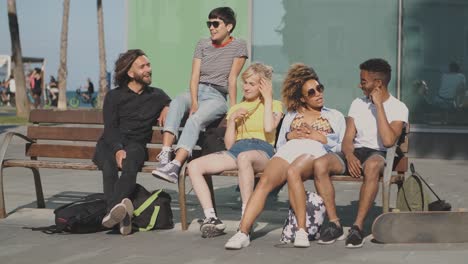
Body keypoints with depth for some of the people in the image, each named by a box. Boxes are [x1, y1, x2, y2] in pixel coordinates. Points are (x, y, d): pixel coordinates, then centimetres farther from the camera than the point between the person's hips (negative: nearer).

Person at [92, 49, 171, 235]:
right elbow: (110, 129, 1)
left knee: (131, 160, -37)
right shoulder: (114, 96, 14)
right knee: (109, 165, -36)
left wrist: (169, 108, 5)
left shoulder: (157, 96, 23)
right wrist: (118, 150, -20)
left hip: (135, 144, 0)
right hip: (110, 145, 0)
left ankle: (113, 209, -56)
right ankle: (121, 214, -53)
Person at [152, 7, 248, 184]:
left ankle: (174, 166, -49)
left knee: (195, 119, -33)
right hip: (197, 91, 4)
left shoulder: (239, 46, 4)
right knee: (175, 104, -31)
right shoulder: (203, 45, 14)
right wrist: (194, 102, -13)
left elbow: (232, 79, -5)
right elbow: (195, 76, 2)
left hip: (217, 96, -4)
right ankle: (165, 154, -47)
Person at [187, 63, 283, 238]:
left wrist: (267, 99, 3)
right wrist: (232, 119, 6)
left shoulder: (275, 105, 17)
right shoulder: (236, 108, 28)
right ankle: (211, 219, -24)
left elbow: (269, 127, -7)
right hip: (237, 149, 5)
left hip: (263, 150, -5)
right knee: (194, 166, -19)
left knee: (244, 157, -43)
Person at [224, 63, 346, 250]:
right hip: (287, 151, 3)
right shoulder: (291, 116, 33)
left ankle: (301, 229, -41)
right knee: (264, 181, -31)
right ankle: (243, 231, -43)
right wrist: (289, 136, 7)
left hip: (316, 152, -2)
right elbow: (279, 145, 26)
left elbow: (343, 148, 16)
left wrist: (323, 138, 1)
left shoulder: (335, 116, 28)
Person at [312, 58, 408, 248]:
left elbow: (388, 141, -16)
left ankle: (358, 227, -35)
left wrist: (379, 105, -12)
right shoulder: (358, 104, 17)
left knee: (372, 165, -42)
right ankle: (334, 224, -23)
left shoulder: (398, 108, 1)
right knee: (320, 164, -25)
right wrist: (349, 156, -15)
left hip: (379, 155, -4)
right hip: (355, 153, 5)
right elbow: (348, 139, 9)